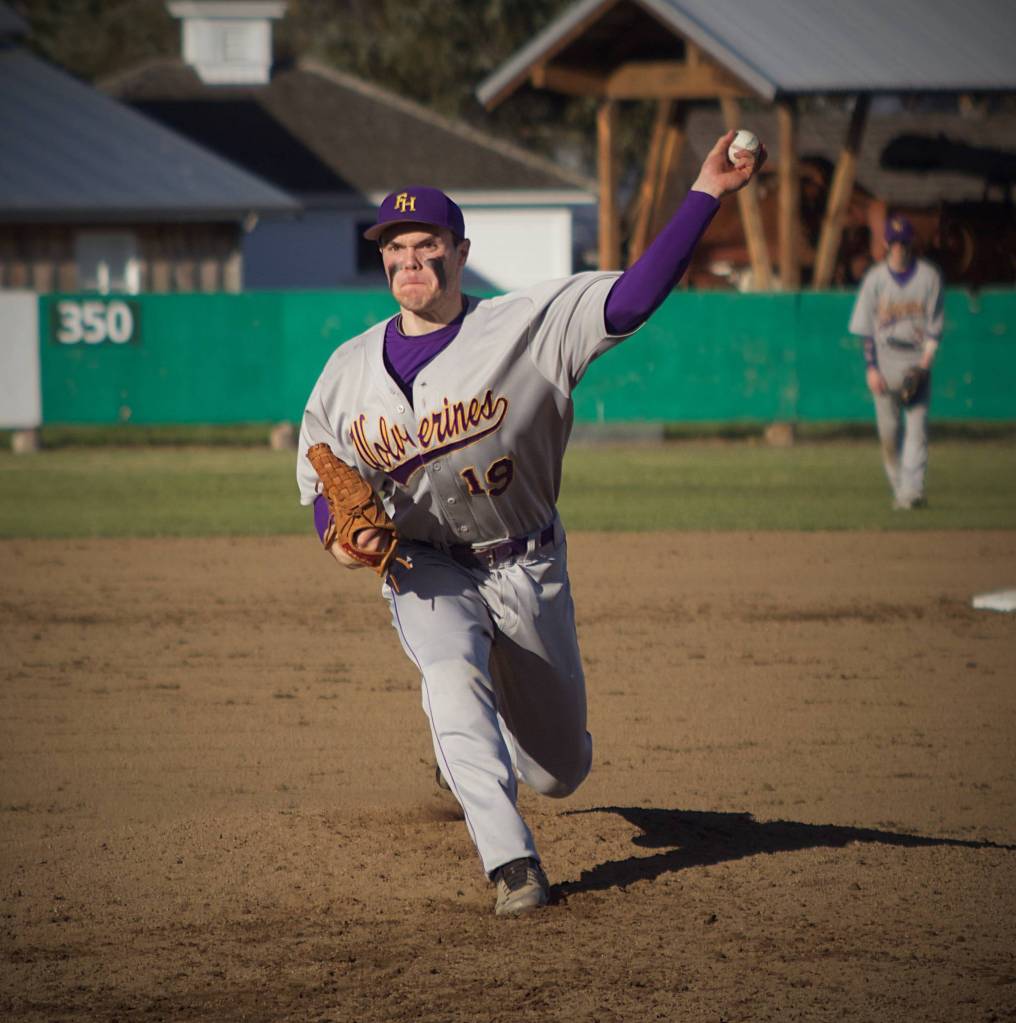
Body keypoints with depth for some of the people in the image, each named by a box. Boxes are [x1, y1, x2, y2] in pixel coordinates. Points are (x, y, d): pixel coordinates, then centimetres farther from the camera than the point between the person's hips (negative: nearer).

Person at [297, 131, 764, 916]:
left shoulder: (526, 327, -12)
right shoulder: (350, 370, -1)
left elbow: (632, 298, -24)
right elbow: (322, 479, 10)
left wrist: (705, 195, -33)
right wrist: (342, 537, -14)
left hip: (527, 570, 0)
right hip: (424, 571, 0)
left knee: (558, 770, 10)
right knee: (453, 675, -33)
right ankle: (512, 863, -34)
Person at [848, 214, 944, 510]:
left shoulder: (928, 276, 2)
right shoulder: (875, 278, 3)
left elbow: (934, 327, 2)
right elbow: (866, 328, 3)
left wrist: (925, 362, -10)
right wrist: (871, 368, -5)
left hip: (917, 363, -1)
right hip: (885, 364, 1)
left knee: (917, 427, -10)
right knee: (888, 430, 3)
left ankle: (912, 490, -17)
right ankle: (899, 488, 14)